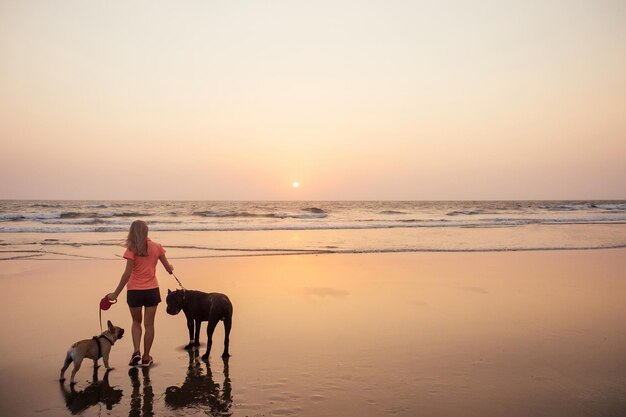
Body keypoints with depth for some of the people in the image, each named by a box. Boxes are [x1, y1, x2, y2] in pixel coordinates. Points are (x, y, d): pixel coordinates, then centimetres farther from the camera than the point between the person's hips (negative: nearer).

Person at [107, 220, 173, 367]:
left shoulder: (132, 250, -9)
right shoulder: (156, 247, -1)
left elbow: (127, 274, -14)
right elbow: (169, 268, 5)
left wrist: (116, 293, -8)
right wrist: (171, 268, 29)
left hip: (134, 291, -1)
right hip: (152, 291, 1)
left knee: (136, 322, 20)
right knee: (149, 324, 10)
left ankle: (136, 351, 5)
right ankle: (146, 357, 18)